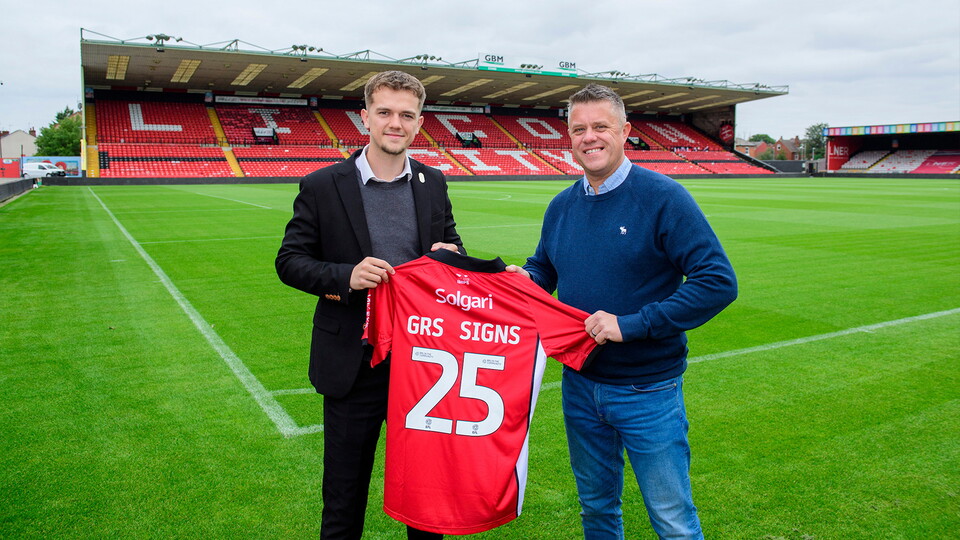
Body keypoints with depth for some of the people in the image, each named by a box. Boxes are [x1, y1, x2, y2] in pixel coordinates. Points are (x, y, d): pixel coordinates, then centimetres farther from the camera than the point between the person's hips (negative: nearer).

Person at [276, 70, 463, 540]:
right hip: (353, 365, -2)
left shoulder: (434, 184, 4)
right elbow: (289, 261, -4)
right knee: (345, 493, 14)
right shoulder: (322, 187, -6)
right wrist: (346, 276, -21)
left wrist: (452, 256, -10)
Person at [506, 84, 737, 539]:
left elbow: (718, 282, -20)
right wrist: (522, 278, -7)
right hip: (579, 386, 5)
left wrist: (631, 324, -24)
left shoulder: (662, 197, -14)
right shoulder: (561, 206, 3)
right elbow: (543, 269, 17)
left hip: (649, 391, -5)